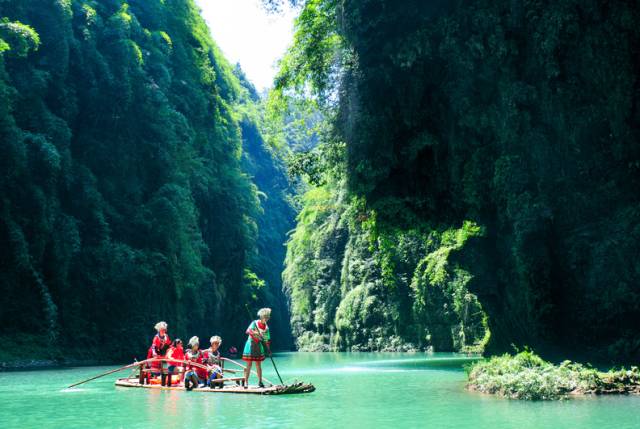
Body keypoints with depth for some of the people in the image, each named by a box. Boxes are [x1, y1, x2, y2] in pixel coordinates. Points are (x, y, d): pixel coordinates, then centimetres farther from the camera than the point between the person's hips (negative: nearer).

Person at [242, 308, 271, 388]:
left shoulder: (266, 327, 3)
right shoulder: (255, 323, -12)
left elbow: (267, 339, 9)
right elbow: (248, 331, -26)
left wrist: (268, 349, 4)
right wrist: (256, 333, -41)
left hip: (259, 346, 4)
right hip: (251, 344, -4)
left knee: (258, 364, 6)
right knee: (249, 364, -4)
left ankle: (260, 381, 12)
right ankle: (246, 382, 0)